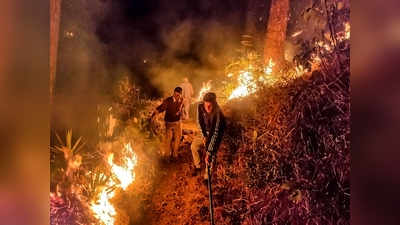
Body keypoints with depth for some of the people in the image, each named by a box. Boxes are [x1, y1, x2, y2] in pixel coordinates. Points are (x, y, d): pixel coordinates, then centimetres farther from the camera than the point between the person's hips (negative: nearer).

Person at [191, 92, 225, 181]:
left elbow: (216, 134, -38)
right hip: (204, 131, 5)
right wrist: (203, 136, -18)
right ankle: (197, 167, 32)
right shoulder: (200, 106, -27)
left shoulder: (218, 114, -39)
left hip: (214, 133, -5)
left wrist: (209, 153, -39)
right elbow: (199, 121, -11)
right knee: (194, 146, 8)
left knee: (210, 157, -6)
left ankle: (207, 177, 13)